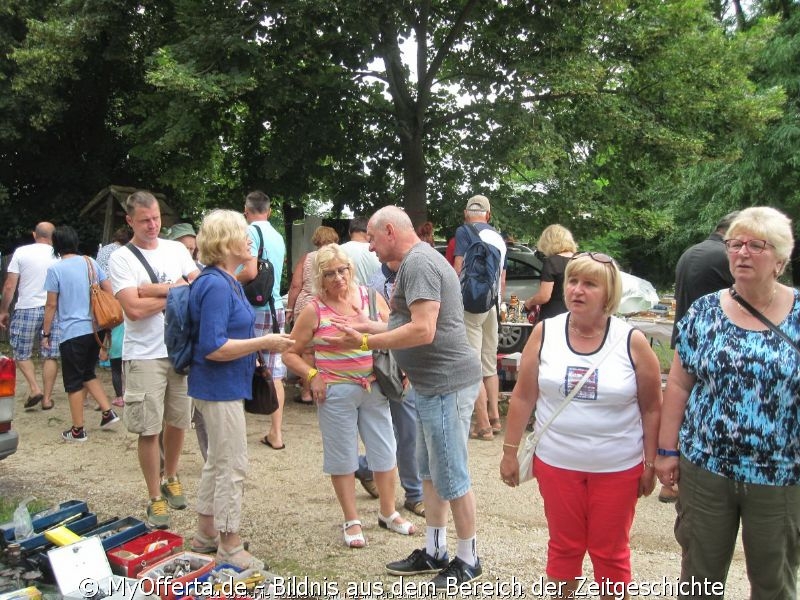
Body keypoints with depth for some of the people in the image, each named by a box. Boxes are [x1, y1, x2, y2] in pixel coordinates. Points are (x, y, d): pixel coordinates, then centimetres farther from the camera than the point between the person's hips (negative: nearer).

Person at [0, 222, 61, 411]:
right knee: (50, 355, 6)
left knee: (22, 353, 13)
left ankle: (34, 388, -3)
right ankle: (47, 398, 8)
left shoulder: (21, 252, 0)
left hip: (26, 309, -1)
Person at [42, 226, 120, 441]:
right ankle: (108, 412, 13)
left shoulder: (55, 269, -8)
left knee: (74, 381, 5)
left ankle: (78, 430, 12)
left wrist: (45, 333, 4)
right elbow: (110, 292, 7)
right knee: (88, 373, 22)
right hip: (95, 329, 5)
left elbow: (51, 305, -6)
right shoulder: (91, 262, 6)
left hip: (72, 332, -5)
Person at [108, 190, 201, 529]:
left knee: (178, 422, 15)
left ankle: (171, 479, 36)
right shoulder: (121, 259, -5)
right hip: (144, 356, -4)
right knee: (149, 430, 0)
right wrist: (175, 293, -7)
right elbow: (134, 309, -16)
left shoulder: (176, 250, 8)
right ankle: (155, 499, 13)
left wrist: (155, 289, -13)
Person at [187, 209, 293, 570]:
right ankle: (230, 548, 14)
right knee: (232, 468, 0)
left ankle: (206, 534, 35)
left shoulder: (228, 282, 10)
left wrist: (264, 342, 8)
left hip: (223, 387, 11)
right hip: (220, 388, -11)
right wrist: (263, 343, -22)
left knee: (217, 462, 21)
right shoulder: (216, 286, -21)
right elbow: (213, 348, -27)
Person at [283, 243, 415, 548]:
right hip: (336, 392, -3)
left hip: (374, 388, 3)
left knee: (384, 452, 11)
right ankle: (351, 521, 23)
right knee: (343, 457, 8)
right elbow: (290, 353, 0)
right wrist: (312, 376, -12)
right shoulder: (314, 310, -6)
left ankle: (388, 513, 30)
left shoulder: (371, 297, 1)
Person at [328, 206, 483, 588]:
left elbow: (422, 331, -25)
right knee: (430, 471, 17)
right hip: (432, 384, 11)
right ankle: (434, 551, 30)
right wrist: (371, 327, 13)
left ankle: (468, 560, 17)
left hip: (446, 384, -11)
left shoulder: (418, 263, -17)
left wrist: (366, 343, -17)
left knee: (450, 475, 1)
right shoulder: (416, 262, 16)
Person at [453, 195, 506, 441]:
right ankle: (494, 418, 21)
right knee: (490, 364, 16)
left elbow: (458, 268, -12)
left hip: (471, 303, -7)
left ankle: (483, 425, -3)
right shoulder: (499, 238, 14)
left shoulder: (464, 232, -5)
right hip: (493, 305, 7)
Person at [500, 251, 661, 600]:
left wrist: (651, 464, -1)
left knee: (610, 552, 11)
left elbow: (651, 408, -1)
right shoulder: (544, 333, -4)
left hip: (618, 468, -1)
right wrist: (510, 451, 1)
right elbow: (523, 397, 0)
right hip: (556, 464, 1)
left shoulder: (632, 341, -7)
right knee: (564, 546, 15)